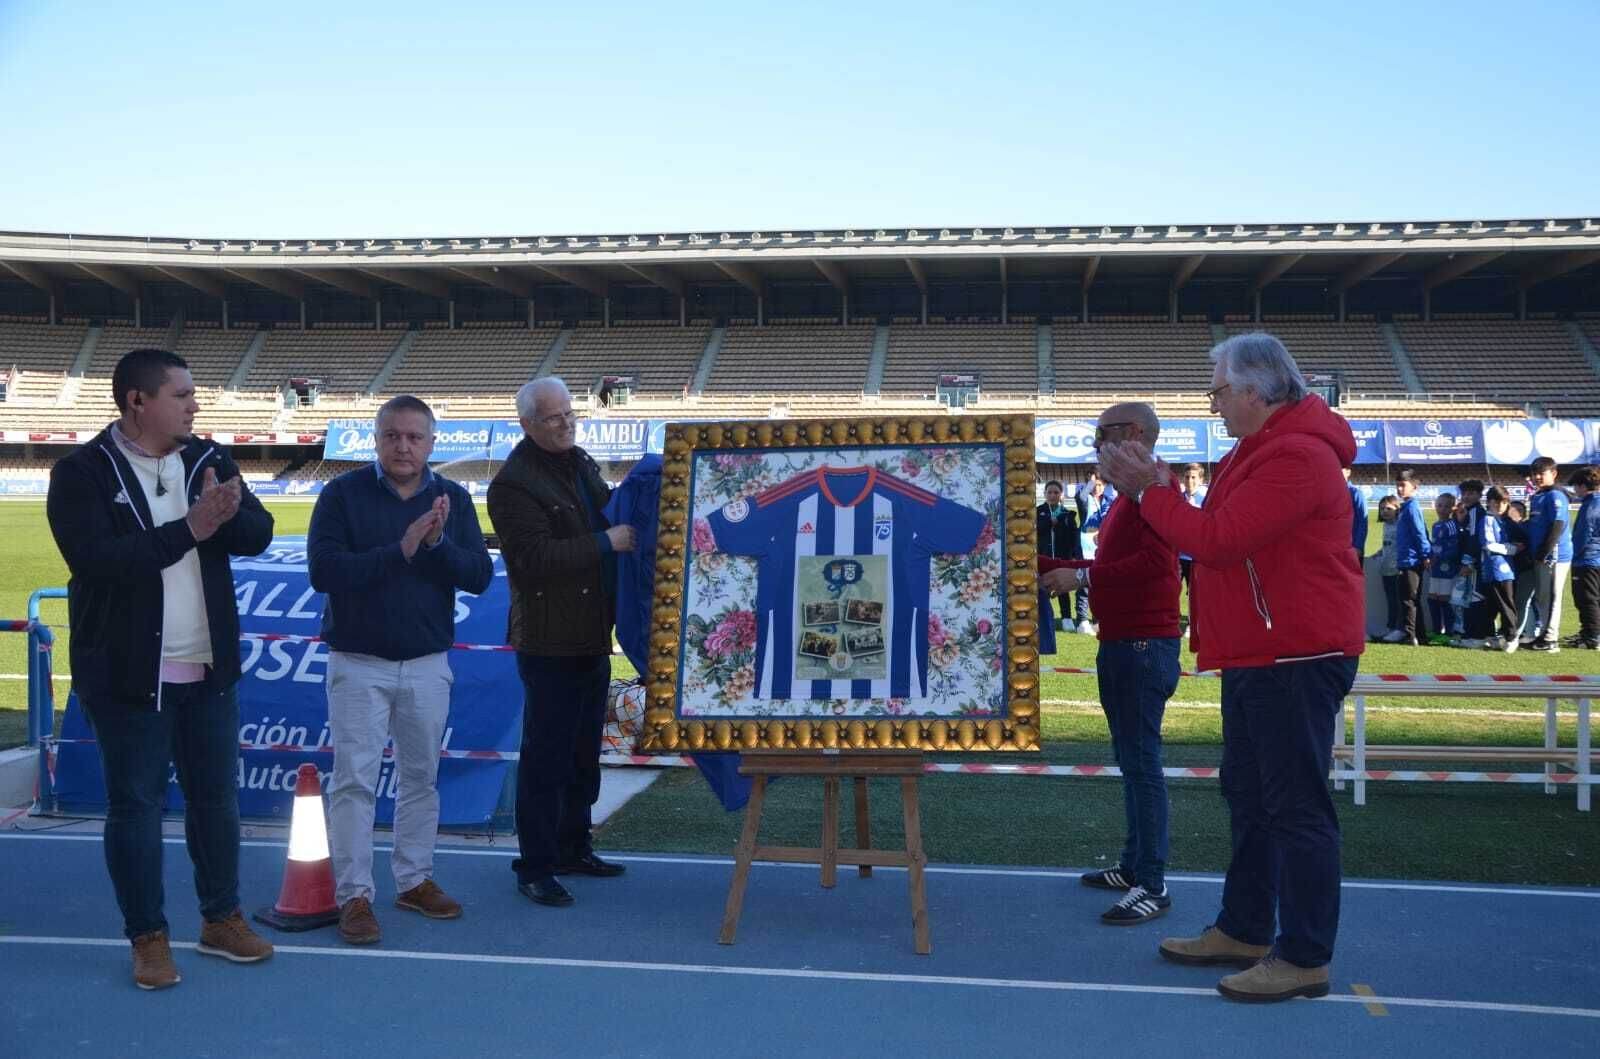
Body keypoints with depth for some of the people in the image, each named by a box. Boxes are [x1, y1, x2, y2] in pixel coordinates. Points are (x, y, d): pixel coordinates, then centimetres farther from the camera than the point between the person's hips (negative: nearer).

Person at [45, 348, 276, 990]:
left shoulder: (207, 460, 5)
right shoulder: (82, 472, -9)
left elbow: (259, 534, 0)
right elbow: (94, 557, -22)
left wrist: (228, 513, -22)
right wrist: (190, 529, -26)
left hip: (208, 669, 5)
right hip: (128, 672, -4)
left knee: (217, 797, 13)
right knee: (135, 804, 5)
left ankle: (222, 920, 28)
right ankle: (148, 937, 19)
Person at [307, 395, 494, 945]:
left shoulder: (453, 498, 2)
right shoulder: (342, 494, -6)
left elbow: (480, 574, -5)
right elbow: (323, 570, -18)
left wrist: (438, 543, -23)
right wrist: (400, 550, -24)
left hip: (428, 663, 3)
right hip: (358, 662, -3)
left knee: (421, 776, 12)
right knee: (355, 780, -1)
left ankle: (414, 880, 26)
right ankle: (353, 895, 8)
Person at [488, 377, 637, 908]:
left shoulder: (581, 463, 12)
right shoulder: (513, 484, -15)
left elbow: (606, 513, 28)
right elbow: (534, 556, -25)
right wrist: (606, 543, -24)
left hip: (592, 636, 9)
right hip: (549, 641, -9)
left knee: (585, 753, 18)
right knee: (546, 756, -2)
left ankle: (573, 847, 32)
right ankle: (535, 868, 9)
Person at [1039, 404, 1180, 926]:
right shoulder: (1127, 494, 21)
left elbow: (1155, 560, -23)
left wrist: (1081, 576, -20)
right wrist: (1047, 566, 16)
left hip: (1144, 643, -10)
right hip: (1119, 642, 10)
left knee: (1141, 761, -10)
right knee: (1131, 759, 14)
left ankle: (1152, 885, -7)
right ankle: (1133, 865, 21)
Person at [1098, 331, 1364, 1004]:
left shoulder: (1295, 457, -19)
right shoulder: (1259, 451, 17)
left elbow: (1215, 540, -24)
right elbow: (1214, 534, 16)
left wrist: (1150, 492, -12)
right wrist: (1155, 489, 5)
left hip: (1296, 658, -11)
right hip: (1259, 654, 11)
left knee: (1297, 807, -5)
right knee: (1248, 796, 17)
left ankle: (1305, 959, 3)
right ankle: (1244, 930, 28)